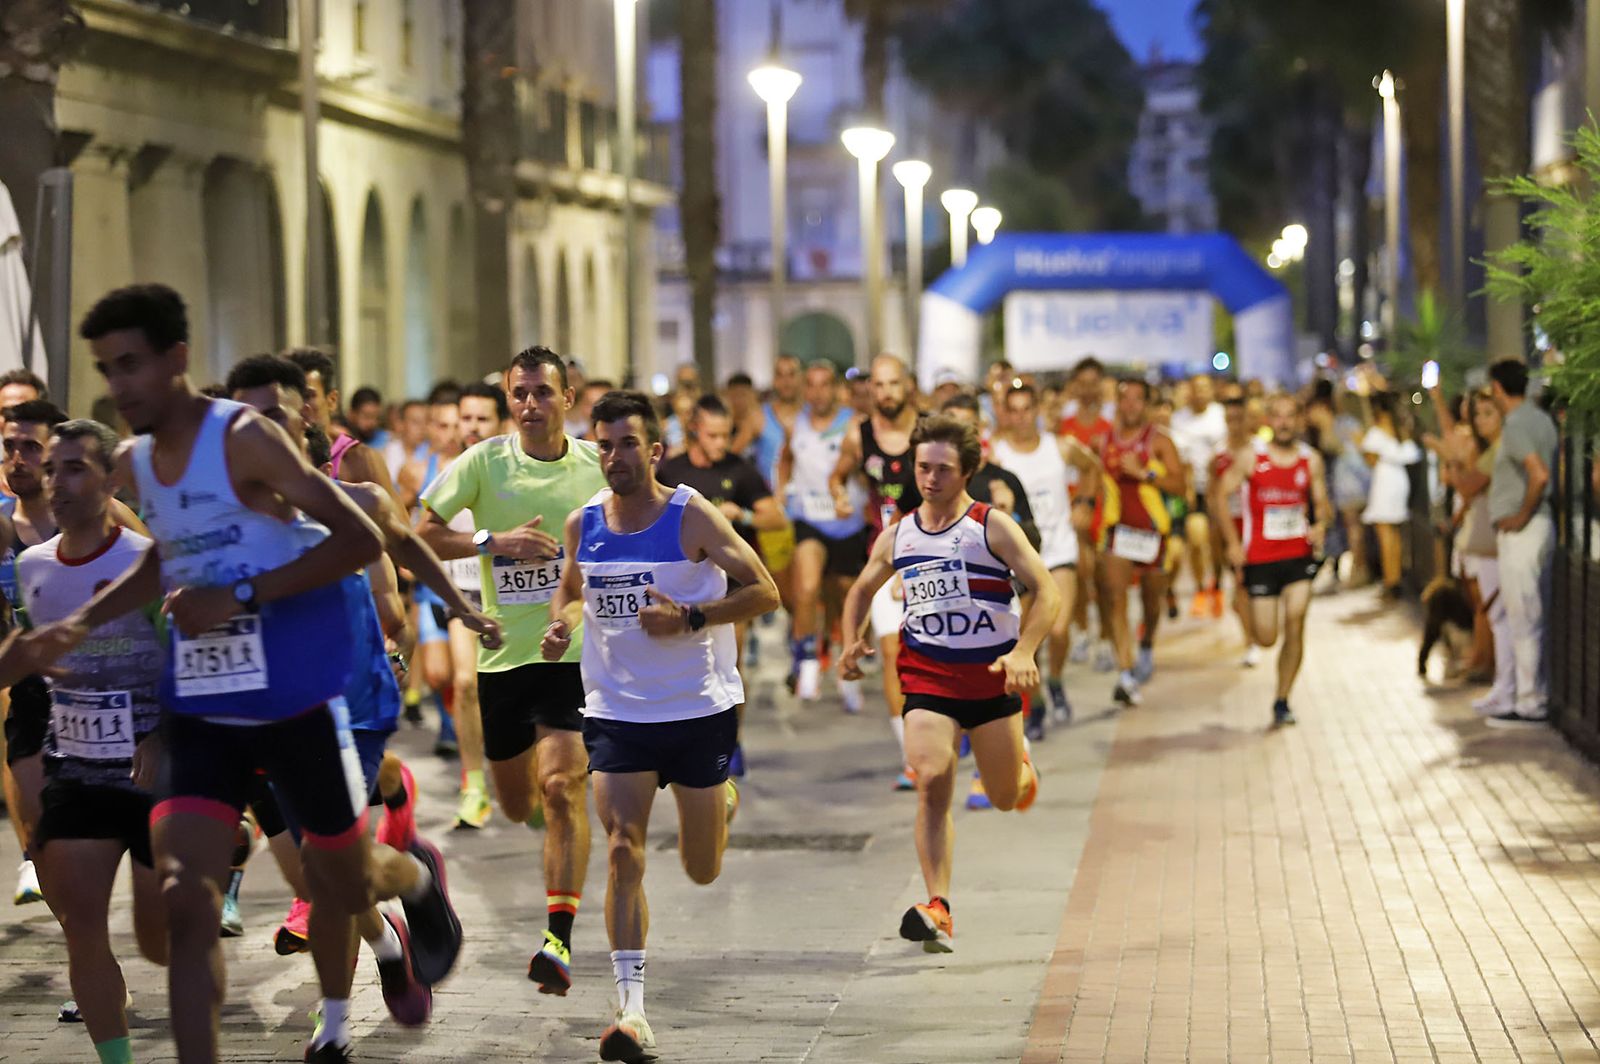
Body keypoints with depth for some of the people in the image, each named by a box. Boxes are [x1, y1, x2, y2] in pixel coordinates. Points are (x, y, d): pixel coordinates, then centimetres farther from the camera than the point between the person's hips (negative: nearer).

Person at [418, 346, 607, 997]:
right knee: (517, 806, 13)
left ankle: (559, 939, -19)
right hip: (504, 652, 2)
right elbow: (419, 533, -6)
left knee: (560, 786, -18)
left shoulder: (599, 464, 2)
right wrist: (493, 541, -17)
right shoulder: (484, 462, -2)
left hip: (575, 651, -2)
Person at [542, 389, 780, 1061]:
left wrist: (689, 618, -22)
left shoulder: (692, 516, -11)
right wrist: (560, 624, -2)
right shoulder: (583, 524, 1)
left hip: (700, 709, -2)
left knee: (702, 872, 11)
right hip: (617, 712, 2)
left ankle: (723, 801, 48)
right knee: (623, 854, -14)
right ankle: (632, 1010, -13)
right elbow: (570, 588, 21)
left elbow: (764, 592, -10)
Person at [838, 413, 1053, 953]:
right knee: (932, 781, -21)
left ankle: (1020, 765, 49)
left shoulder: (993, 527, -6)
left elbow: (1046, 591, -10)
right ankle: (938, 911, -21)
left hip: (993, 676, -1)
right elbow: (862, 589, 23)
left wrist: (1023, 652, -25)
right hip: (927, 679, 1)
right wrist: (852, 640, 4)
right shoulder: (898, 537, 6)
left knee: (1006, 798, 9)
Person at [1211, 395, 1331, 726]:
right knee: (1266, 637, -2)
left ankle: (1282, 702, 2)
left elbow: (1322, 503, 13)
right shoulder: (1250, 456, -3)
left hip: (1298, 553, 2)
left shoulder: (1311, 459, 5)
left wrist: (1321, 524, -11)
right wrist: (1233, 543, -9)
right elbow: (1219, 497, -2)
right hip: (1259, 558, -2)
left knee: (1294, 628, -10)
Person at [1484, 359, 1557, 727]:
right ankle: (1538, 694, 21)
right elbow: (1551, 470, 18)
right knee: (1535, 617, 15)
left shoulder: (1515, 426, -16)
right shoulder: (1541, 419, 12)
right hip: (1542, 525, 10)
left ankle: (1528, 703, -2)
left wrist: (1522, 515, -17)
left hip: (1521, 530, -10)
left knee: (1522, 620, -5)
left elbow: (1539, 474, -29)